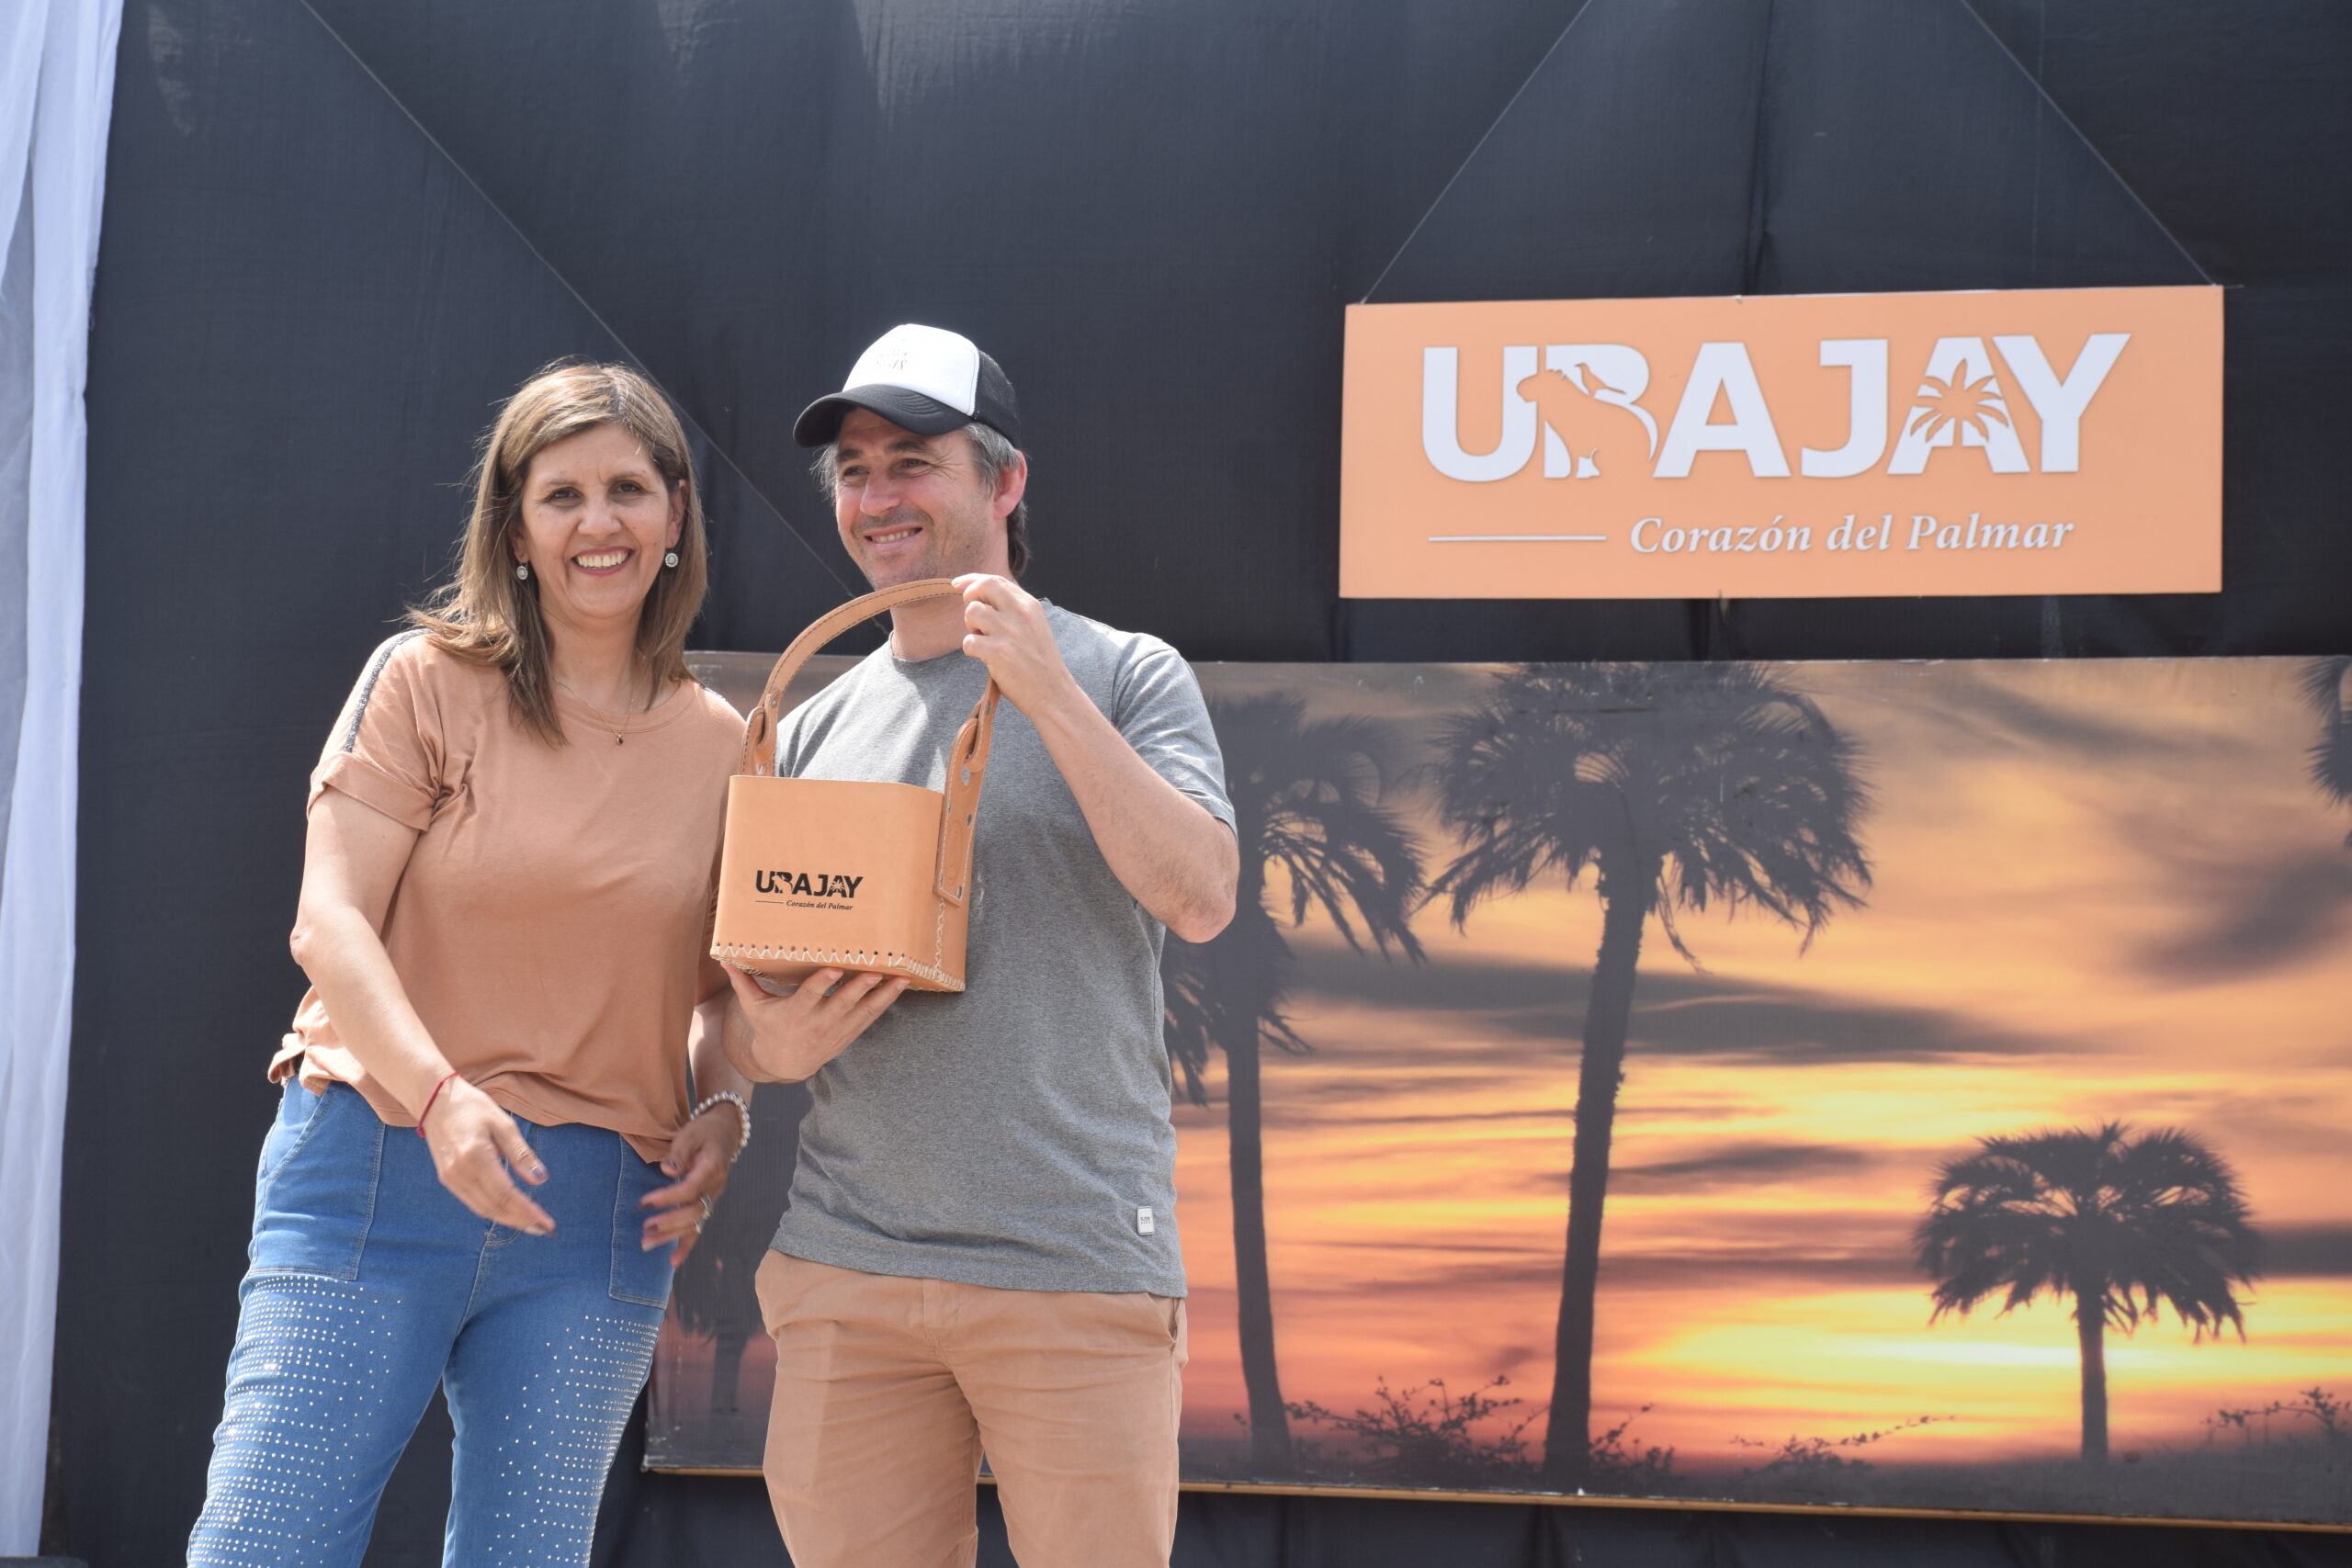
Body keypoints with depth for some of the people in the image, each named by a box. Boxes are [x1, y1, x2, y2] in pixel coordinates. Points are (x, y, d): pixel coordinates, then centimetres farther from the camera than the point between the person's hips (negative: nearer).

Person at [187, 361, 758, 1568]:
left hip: (601, 1217, 3)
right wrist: (442, 1097, -23)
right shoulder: (428, 682, 0)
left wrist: (724, 1111, -2)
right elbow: (329, 924, -8)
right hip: (379, 1173, -3)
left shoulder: (719, 746, 11)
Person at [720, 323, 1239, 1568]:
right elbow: (742, 1010, 19)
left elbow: (1200, 900, -10)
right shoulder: (812, 731, 16)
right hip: (845, 1266, 4)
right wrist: (772, 1044, -5)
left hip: (1078, 1266, -3)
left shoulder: (1124, 675, 5)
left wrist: (1047, 693, -14)